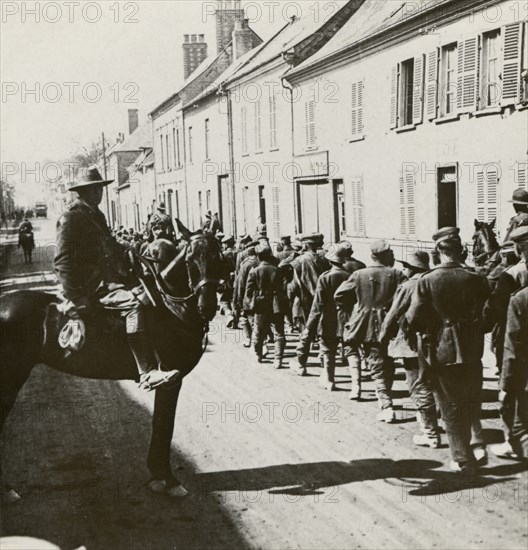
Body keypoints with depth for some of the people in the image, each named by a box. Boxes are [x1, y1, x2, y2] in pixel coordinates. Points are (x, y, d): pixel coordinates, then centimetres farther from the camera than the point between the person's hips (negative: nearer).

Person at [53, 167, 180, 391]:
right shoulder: (70, 218, -10)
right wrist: (77, 299, -22)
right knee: (133, 303, -30)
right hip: (89, 284, -11)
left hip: (106, 278, 11)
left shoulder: (96, 215, 19)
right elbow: (62, 263, -16)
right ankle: (147, 374, -37)